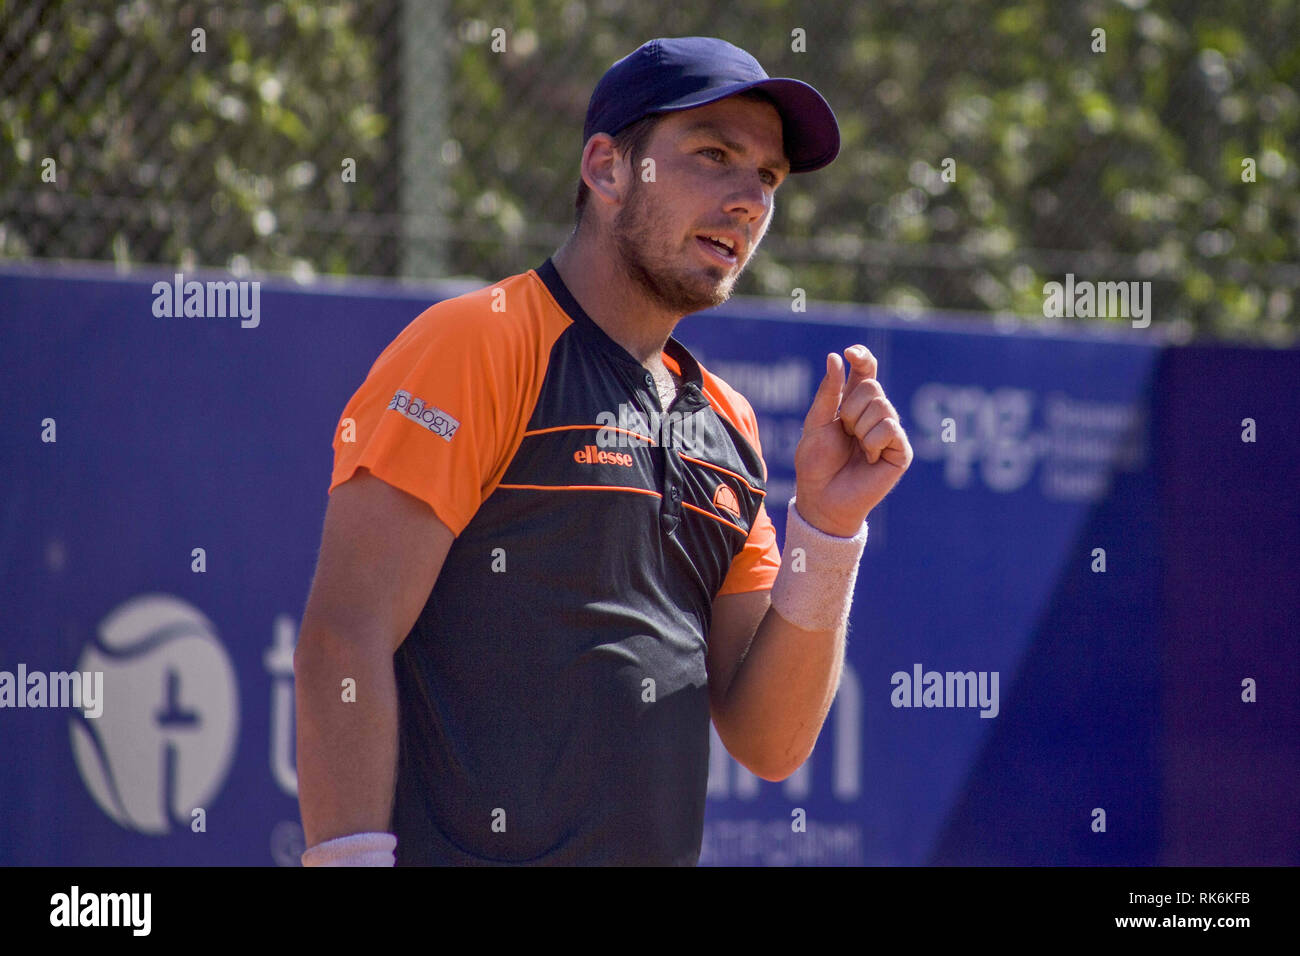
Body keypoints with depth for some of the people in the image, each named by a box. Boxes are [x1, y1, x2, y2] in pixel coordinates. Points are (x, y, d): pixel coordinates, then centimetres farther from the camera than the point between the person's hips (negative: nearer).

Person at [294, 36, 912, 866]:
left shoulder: (727, 426, 17)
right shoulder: (476, 343, -3)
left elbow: (770, 743, 11)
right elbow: (343, 643, -12)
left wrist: (826, 526, -1)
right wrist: (352, 863, -21)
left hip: (662, 850, 7)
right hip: (464, 857, -6)